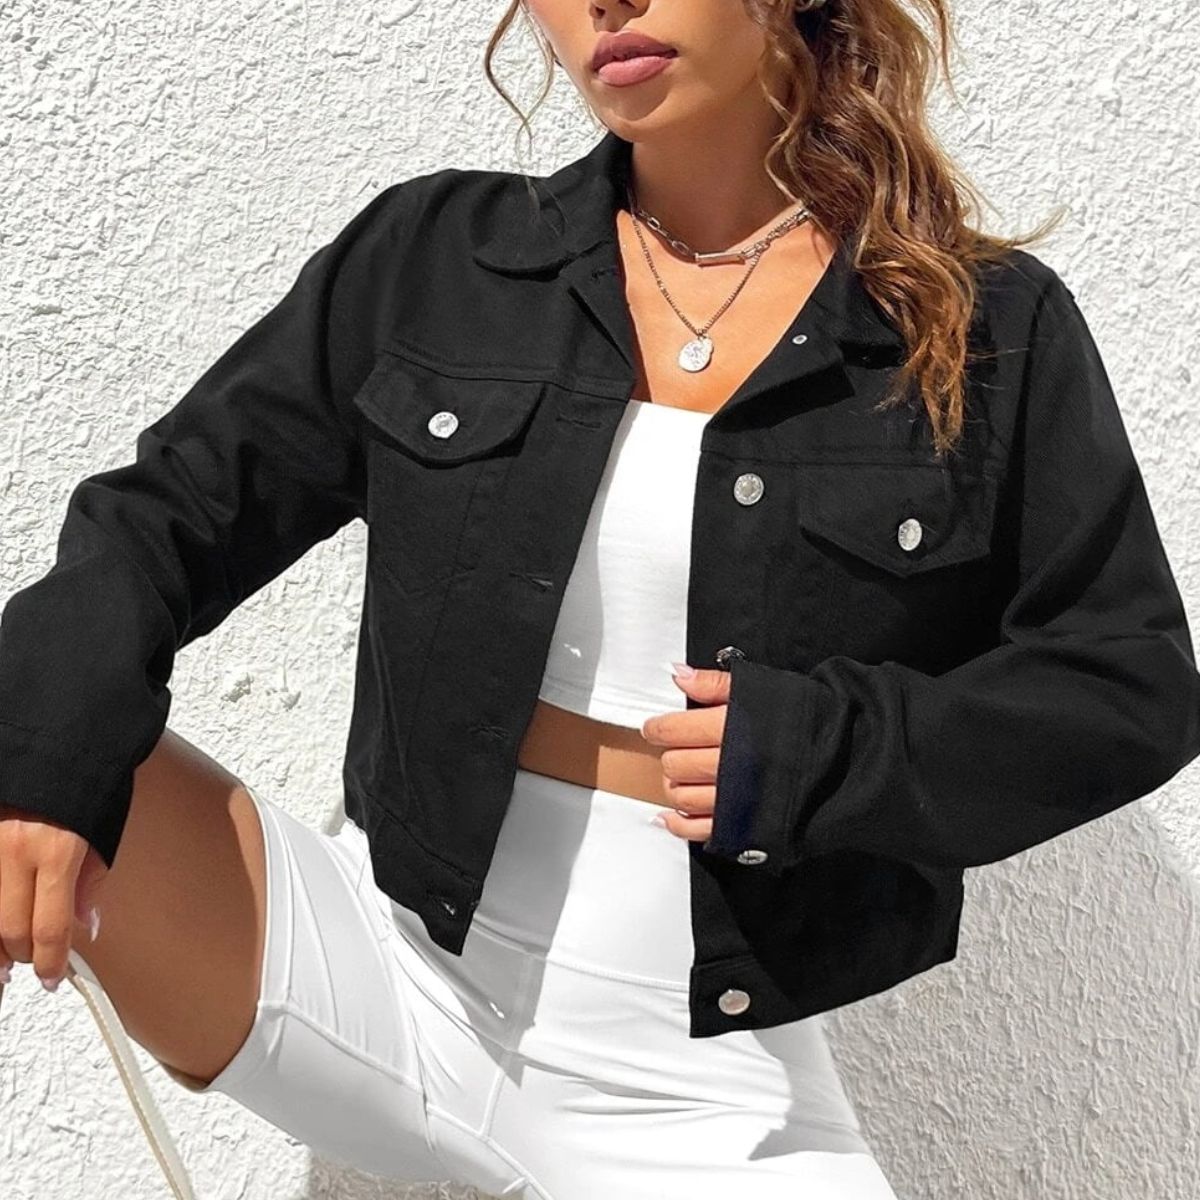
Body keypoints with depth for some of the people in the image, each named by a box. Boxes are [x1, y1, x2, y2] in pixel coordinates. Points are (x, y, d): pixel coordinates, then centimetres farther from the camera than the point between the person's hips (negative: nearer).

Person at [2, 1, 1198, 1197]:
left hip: (713, 1091, 0)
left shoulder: (988, 329, -3)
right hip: (392, 973, 1)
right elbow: (174, 506, -1)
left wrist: (831, 752, -17)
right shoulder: (430, 257, 0)